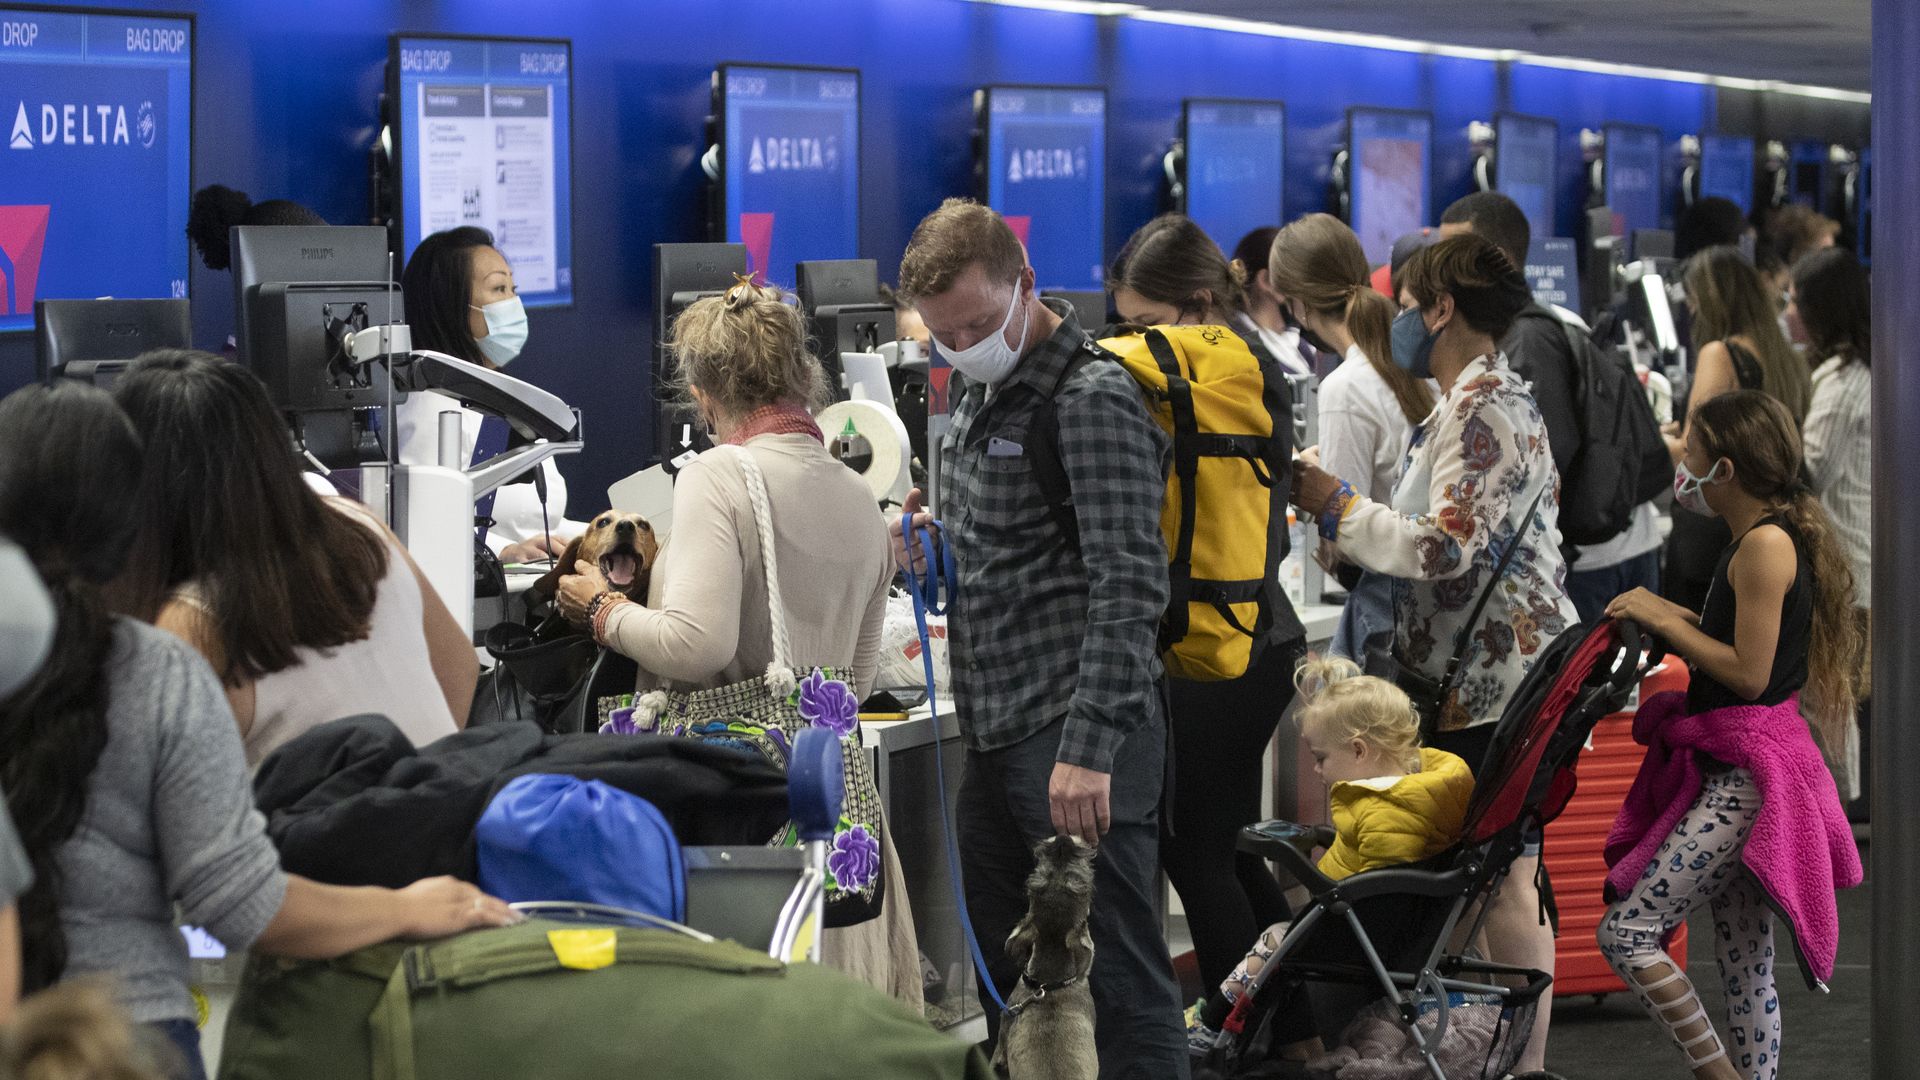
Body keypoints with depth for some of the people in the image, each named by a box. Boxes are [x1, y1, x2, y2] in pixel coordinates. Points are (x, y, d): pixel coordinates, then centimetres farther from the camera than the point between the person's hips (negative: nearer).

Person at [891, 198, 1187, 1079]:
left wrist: (1090, 748, -26)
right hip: (996, 733, 9)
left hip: (1079, 744, -9)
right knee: (1000, 973, 15)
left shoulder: (1094, 400, -13)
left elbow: (1128, 587, -20)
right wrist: (935, 541, 6)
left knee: (1117, 976, -5)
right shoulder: (980, 393, 16)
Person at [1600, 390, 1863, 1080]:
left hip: (1748, 775, -10)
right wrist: (1669, 616, 14)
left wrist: (1665, 622, -11)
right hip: (1738, 772, 10)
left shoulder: (1766, 544, -16)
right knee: (1746, 967, 11)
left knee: (1626, 932, -11)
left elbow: (1748, 673, -19)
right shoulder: (1760, 538, 15)